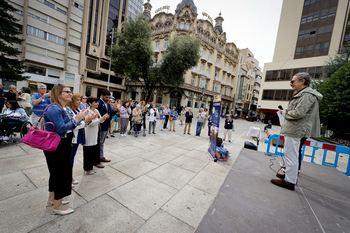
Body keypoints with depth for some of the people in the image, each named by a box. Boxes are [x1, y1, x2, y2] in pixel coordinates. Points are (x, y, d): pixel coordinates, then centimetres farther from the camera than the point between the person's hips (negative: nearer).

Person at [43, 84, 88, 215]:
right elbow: (61, 128, -26)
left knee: (57, 172, 21)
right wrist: (77, 119, -21)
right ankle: (57, 206, 20)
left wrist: (80, 117, -3)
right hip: (55, 147, -10)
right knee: (62, 173, 1)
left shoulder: (66, 109, 8)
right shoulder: (54, 109, -20)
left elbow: (71, 126, 8)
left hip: (64, 145, 10)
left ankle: (52, 199, 41)